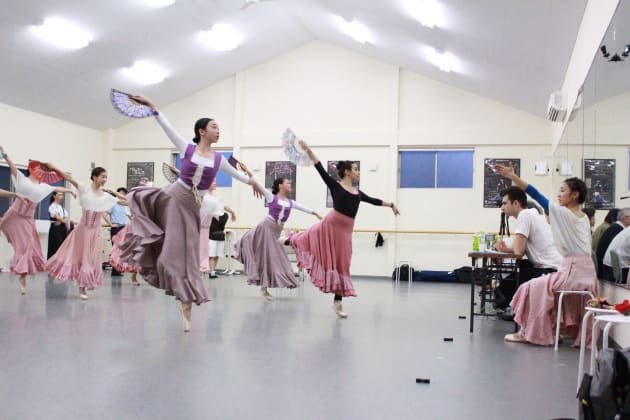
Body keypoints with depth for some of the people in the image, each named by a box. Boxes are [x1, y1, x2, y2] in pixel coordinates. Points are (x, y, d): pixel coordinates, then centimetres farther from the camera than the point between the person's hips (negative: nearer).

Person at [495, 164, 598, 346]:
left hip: (572, 271, -8)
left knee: (533, 288, 2)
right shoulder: (584, 218, 12)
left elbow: (536, 194, -12)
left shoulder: (562, 213, -10)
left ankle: (527, 332, 9)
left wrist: (512, 176, -10)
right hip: (587, 271, 8)